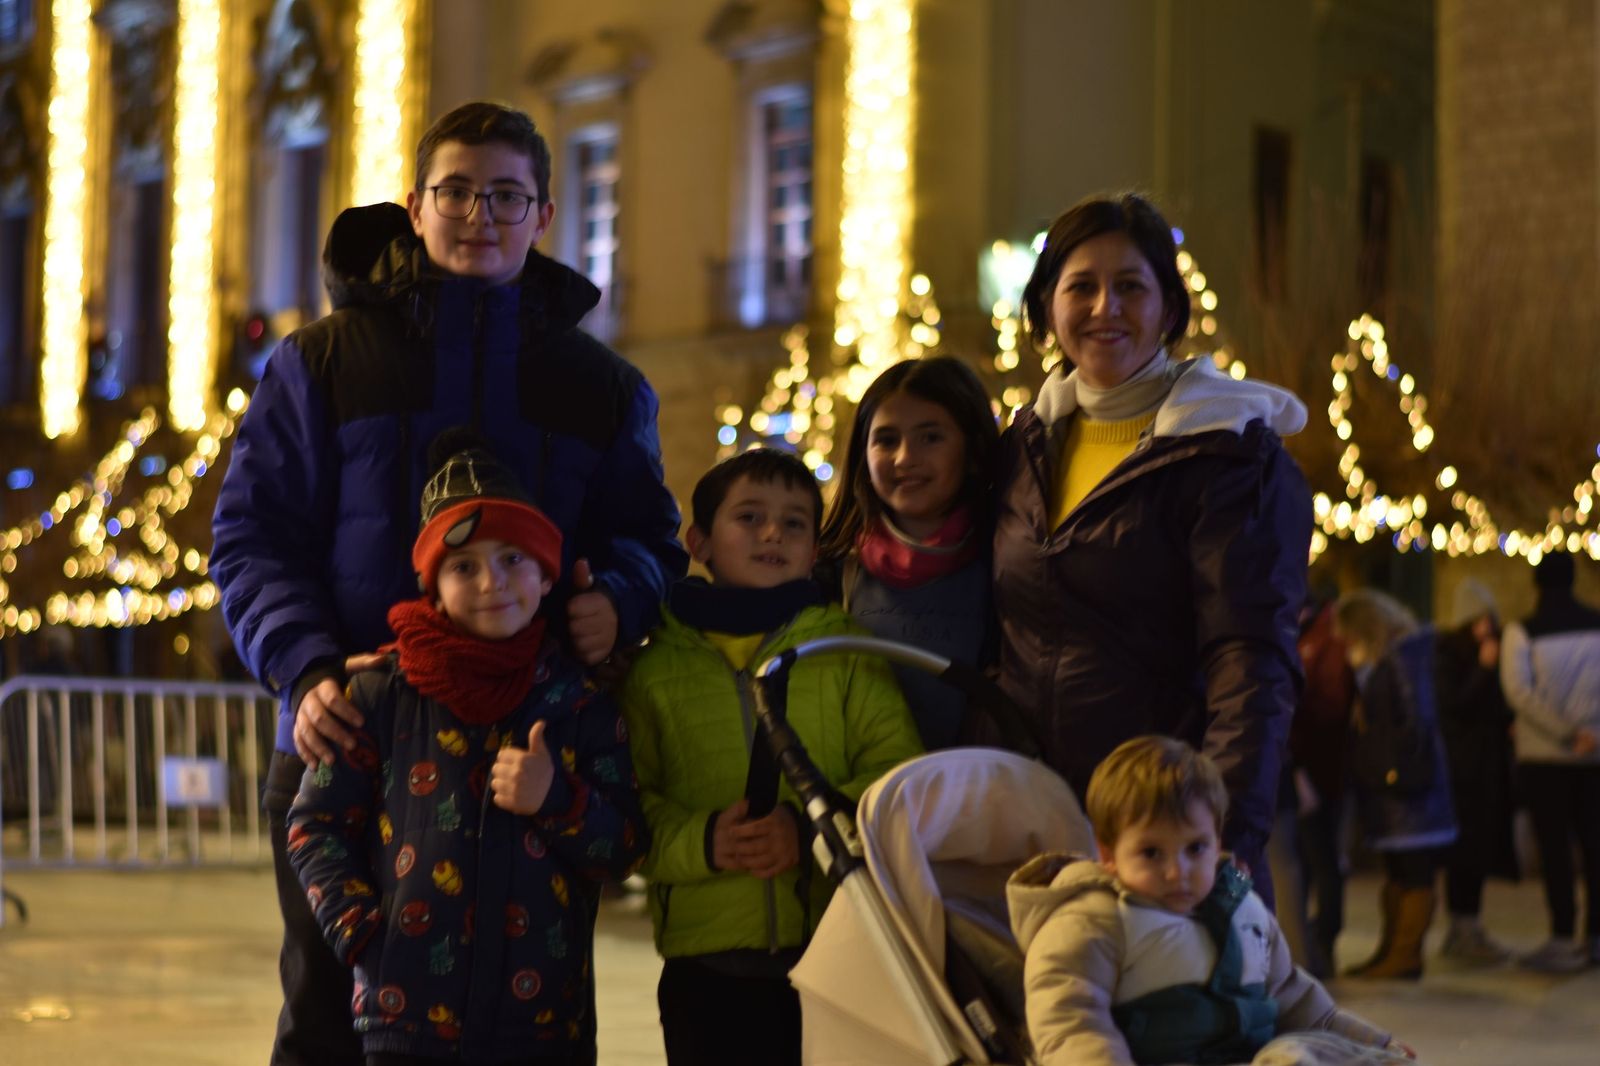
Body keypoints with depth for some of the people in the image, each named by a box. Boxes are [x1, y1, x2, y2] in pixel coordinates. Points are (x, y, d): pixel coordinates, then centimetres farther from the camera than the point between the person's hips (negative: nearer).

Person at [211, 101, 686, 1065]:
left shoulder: (605, 386, 13)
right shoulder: (324, 361, 7)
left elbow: (651, 540, 16)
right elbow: (253, 536, 3)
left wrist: (618, 599, -8)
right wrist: (307, 668, -14)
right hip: (348, 745, -1)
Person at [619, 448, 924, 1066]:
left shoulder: (848, 651, 6)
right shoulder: (656, 671, 5)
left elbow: (901, 773, -3)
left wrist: (812, 827, -18)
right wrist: (700, 842, -20)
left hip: (837, 954, 0)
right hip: (705, 966, 0)